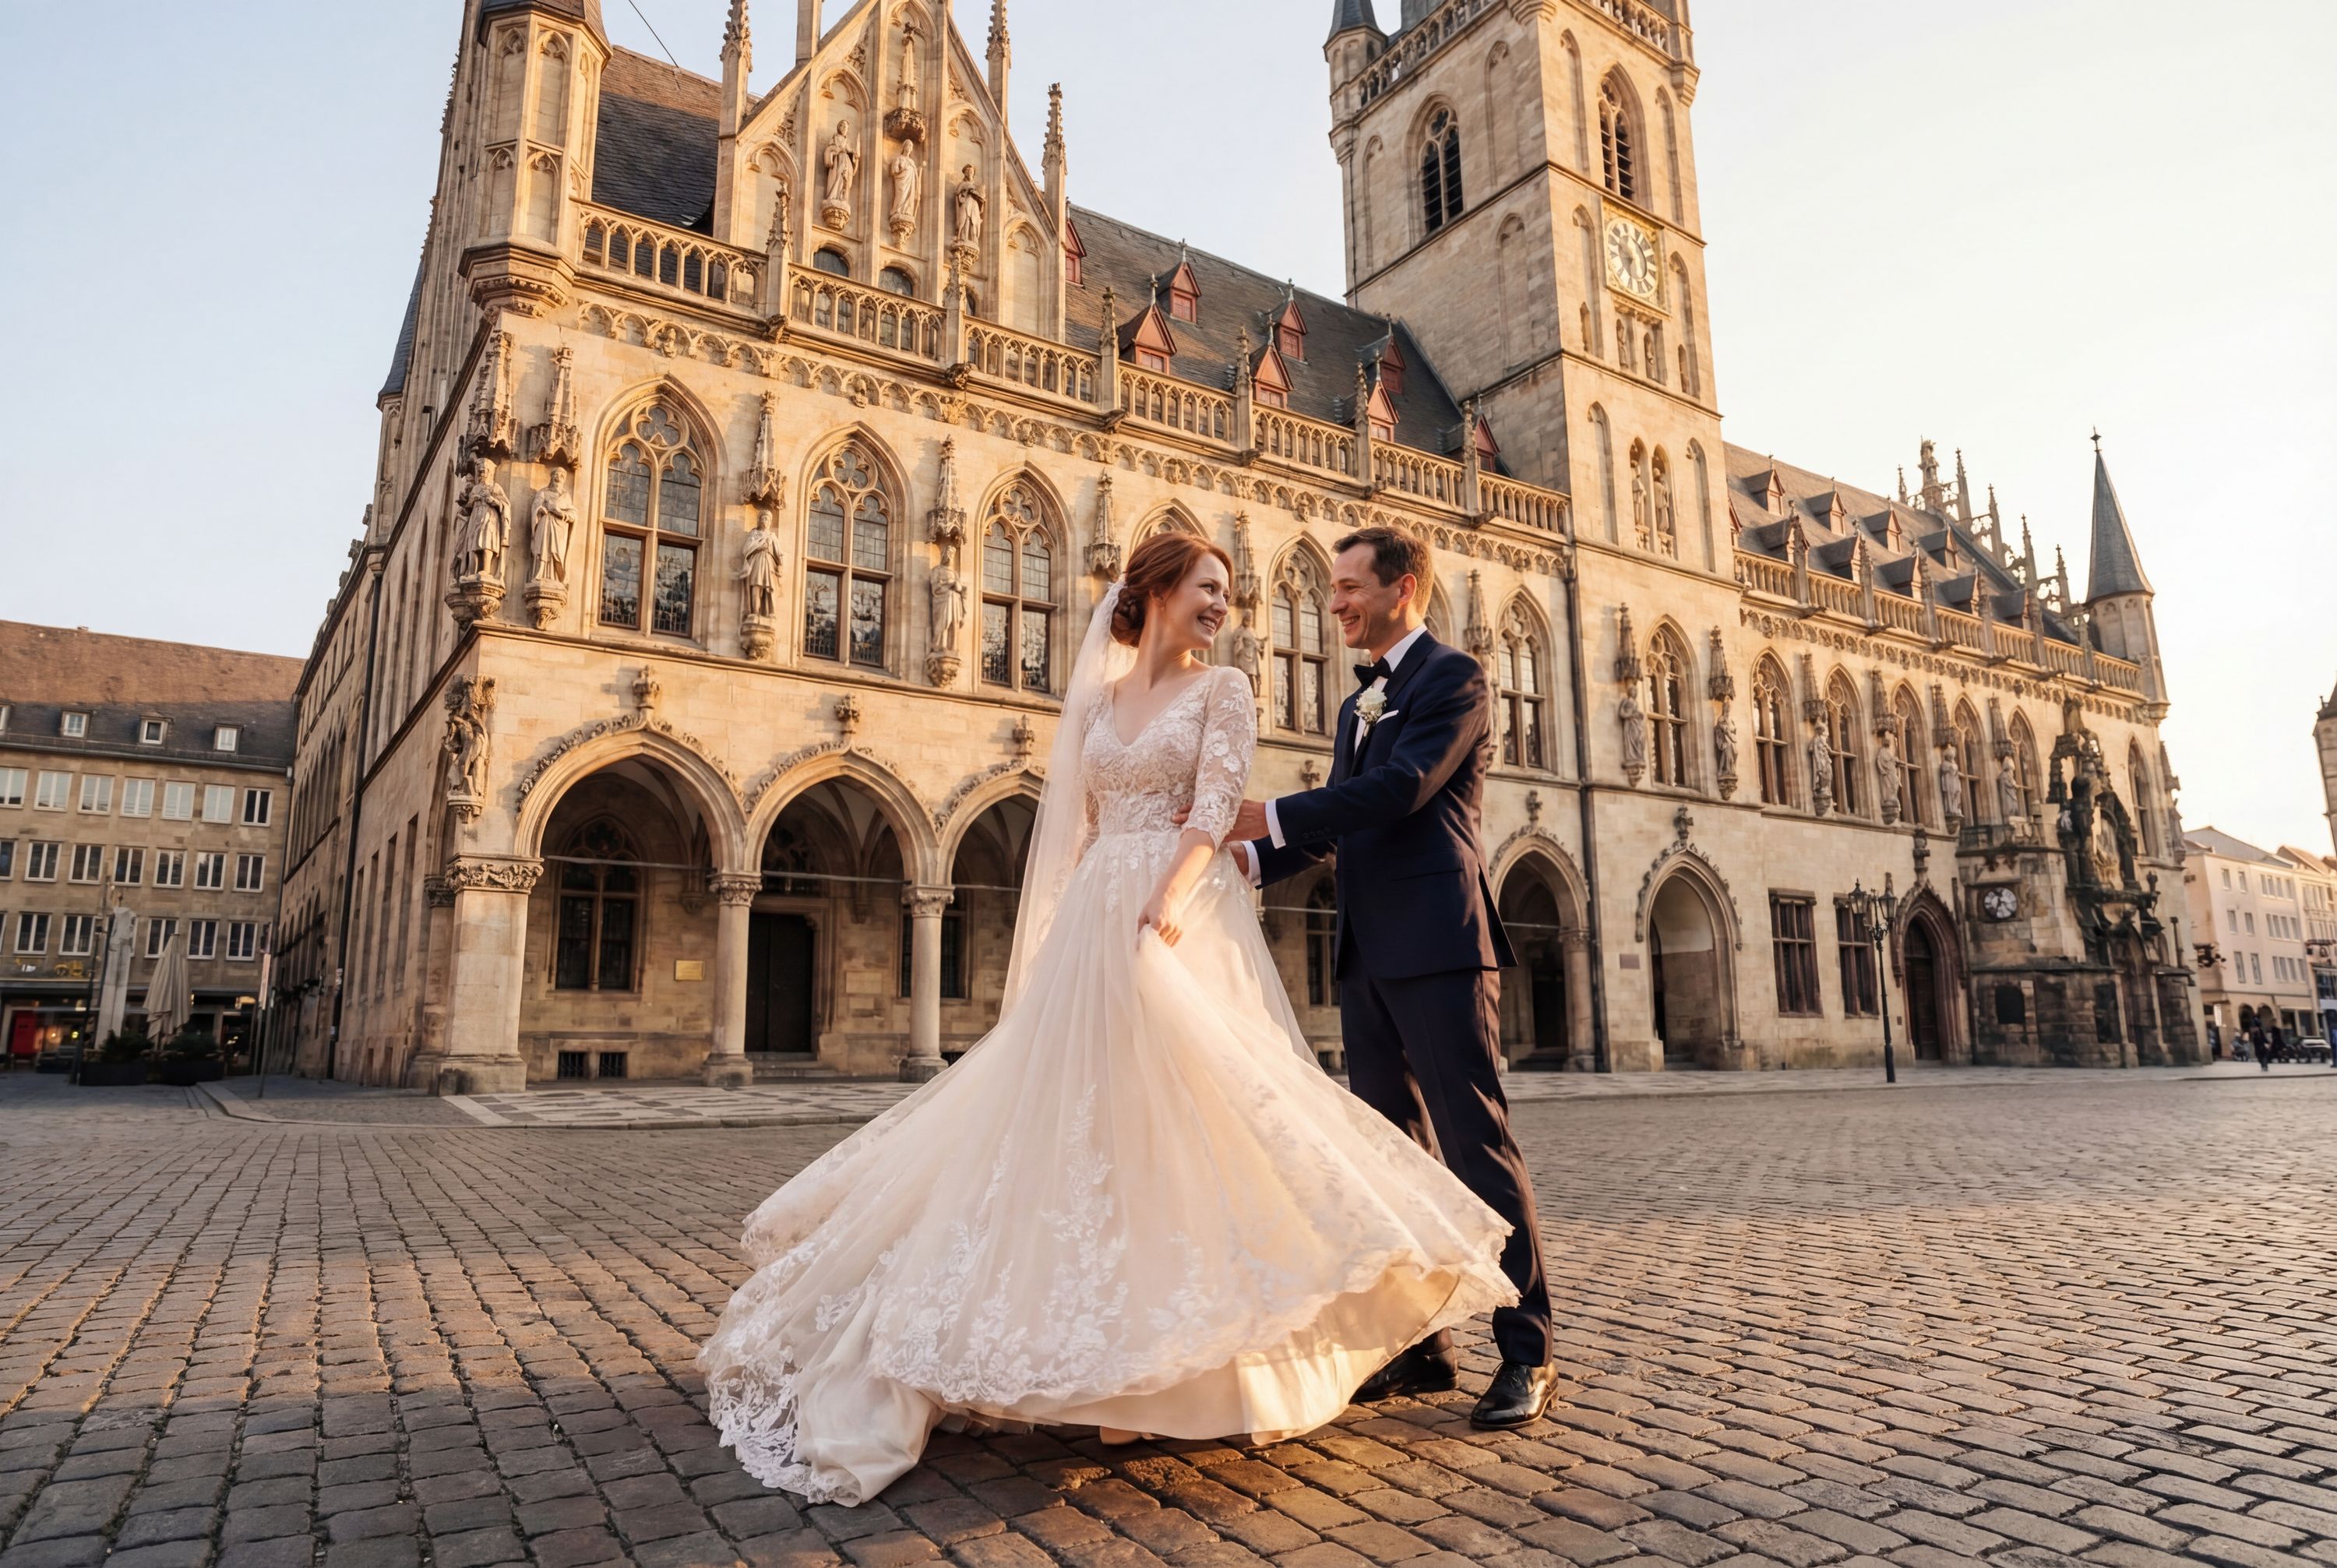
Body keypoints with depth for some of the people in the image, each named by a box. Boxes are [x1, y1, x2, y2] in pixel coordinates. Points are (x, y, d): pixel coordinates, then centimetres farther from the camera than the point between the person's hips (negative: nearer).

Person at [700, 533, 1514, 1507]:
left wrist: (1166, 902, -25)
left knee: (1177, 1113, -8)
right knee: (1093, 1116, 5)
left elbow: (1215, 810, -10)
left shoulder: (1223, 691, 4)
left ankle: (1183, 1367, 6)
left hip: (1185, 923, -4)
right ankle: (1120, 1360, 19)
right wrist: (1066, 930, 6)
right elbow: (1078, 828, 15)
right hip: (1096, 922, 4)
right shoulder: (1098, 700, 16)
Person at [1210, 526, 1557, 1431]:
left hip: (1439, 947, -8)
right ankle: (1419, 1346, 19)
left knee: (1478, 1144, -5)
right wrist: (1254, 860, 2)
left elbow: (1403, 787, -18)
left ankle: (1526, 1354, 5)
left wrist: (1267, 817, -19)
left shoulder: (1454, 678, -4)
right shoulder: (1358, 705, 22)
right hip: (1368, 956, 9)